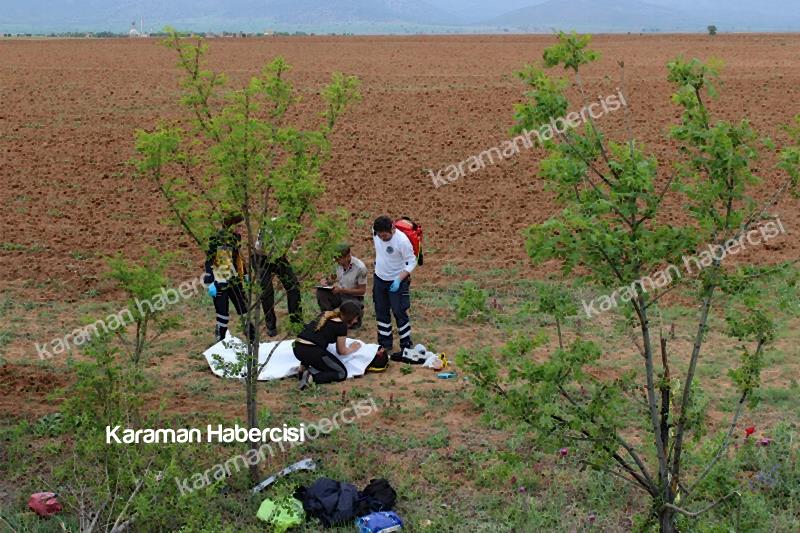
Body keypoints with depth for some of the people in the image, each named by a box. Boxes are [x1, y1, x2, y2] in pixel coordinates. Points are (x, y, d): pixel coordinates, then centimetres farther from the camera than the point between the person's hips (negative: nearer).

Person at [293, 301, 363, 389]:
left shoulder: (326, 315, 18)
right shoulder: (341, 325, -2)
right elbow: (342, 351, 8)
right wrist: (352, 349, 27)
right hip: (312, 352, -8)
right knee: (342, 373, 7)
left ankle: (304, 367, 14)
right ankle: (312, 377, -13)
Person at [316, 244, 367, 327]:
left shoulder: (360, 267, -23)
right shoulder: (339, 263, -7)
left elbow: (362, 291, -17)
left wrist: (342, 290, -24)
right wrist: (328, 282, -11)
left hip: (354, 297, -5)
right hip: (340, 294, 5)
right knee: (321, 292, -20)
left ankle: (358, 314, 1)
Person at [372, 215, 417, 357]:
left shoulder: (402, 240, -27)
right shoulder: (376, 233, -10)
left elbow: (412, 262, -19)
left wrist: (399, 279, -26)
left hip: (396, 282, -6)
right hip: (379, 279, 6)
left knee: (400, 314, -2)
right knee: (381, 313, 14)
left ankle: (406, 347, 10)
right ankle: (385, 345, 27)